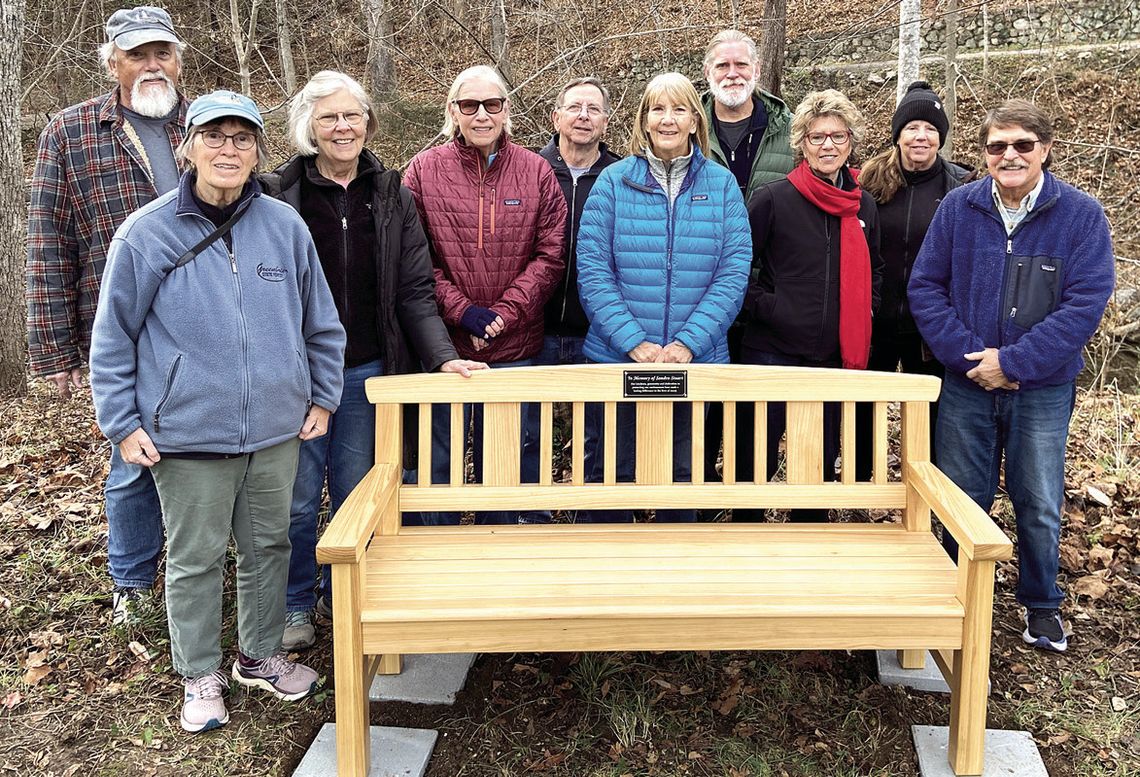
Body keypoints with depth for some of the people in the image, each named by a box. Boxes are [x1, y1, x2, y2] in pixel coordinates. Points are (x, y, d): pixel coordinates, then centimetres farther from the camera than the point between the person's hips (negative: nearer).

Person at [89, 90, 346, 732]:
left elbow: (321, 323, 10)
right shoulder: (146, 233, -7)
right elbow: (113, 338, -1)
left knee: (269, 545, 16)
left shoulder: (285, 225, 0)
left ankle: (262, 654, 36)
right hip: (189, 434, -2)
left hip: (277, 426, 3)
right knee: (196, 558, 9)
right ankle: (201, 676, 28)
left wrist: (323, 396, 9)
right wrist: (122, 422, -3)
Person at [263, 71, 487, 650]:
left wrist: (442, 355, -10)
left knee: (355, 492, 13)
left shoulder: (391, 195, 4)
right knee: (298, 495, 6)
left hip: (367, 369, 2)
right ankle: (295, 604, 27)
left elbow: (415, 290, 1)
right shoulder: (279, 194, -4)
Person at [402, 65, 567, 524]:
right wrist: (461, 310, -13)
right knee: (436, 464, 9)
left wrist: (505, 314, -11)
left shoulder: (536, 172, 3)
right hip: (443, 347, -1)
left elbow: (550, 255, 0)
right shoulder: (424, 170, 1)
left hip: (516, 349, 1)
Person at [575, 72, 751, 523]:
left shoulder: (721, 185, 4)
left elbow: (733, 275, -3)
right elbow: (592, 272, -6)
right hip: (616, 360, -1)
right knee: (613, 474, 8)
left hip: (698, 362, 1)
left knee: (684, 476, 12)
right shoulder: (613, 182, 0)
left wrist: (687, 343, -14)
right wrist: (635, 343, -16)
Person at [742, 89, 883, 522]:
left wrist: (863, 313, 9)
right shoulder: (772, 200, -7)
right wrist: (762, 307, -14)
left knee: (822, 464, 15)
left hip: (835, 356, 5)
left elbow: (873, 270, 23)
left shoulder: (863, 206, 9)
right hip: (773, 352, -5)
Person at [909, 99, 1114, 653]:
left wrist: (1013, 362, -19)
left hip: (1043, 389, -1)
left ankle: (1042, 604, 32)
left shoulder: (1082, 215, -8)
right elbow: (925, 285, -5)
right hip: (966, 385, 1)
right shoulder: (958, 207, -3)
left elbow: (1086, 303, -14)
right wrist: (966, 354, -16)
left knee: (1040, 507, 10)